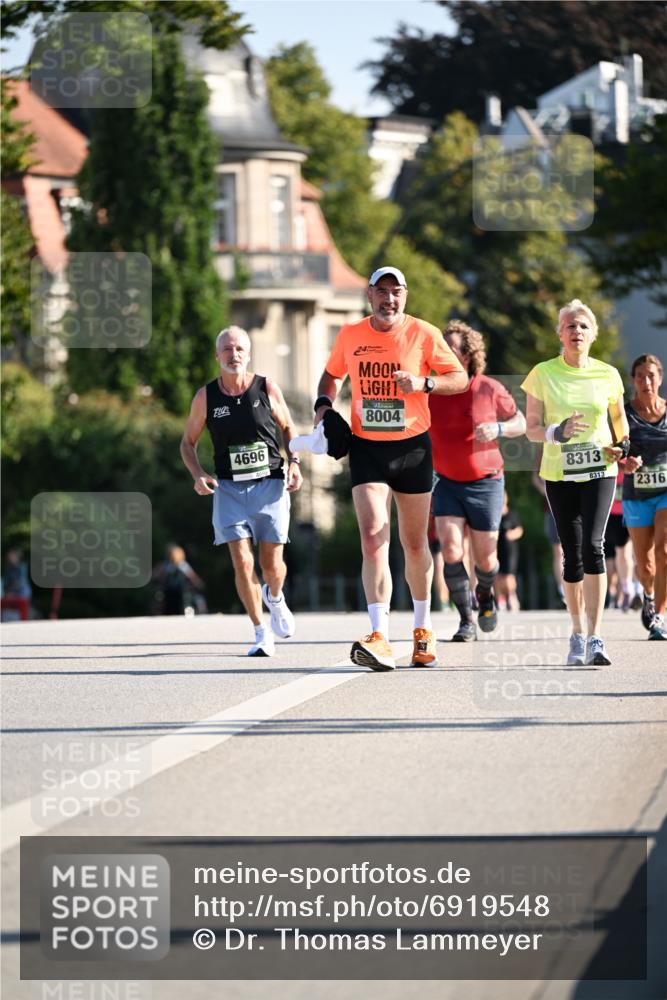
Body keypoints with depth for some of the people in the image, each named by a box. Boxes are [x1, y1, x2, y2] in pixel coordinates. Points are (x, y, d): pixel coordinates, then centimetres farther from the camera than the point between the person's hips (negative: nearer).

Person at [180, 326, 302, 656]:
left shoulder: (267, 389, -1)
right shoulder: (205, 397, -1)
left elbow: (287, 427, 13)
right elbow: (188, 442, 10)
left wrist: (294, 462, -3)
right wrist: (197, 474, -7)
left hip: (270, 484, 0)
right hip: (229, 489, 0)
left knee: (272, 563, 1)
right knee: (242, 563, -11)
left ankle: (274, 597, 37)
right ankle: (261, 634, 1)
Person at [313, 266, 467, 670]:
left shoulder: (423, 334, -4)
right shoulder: (350, 336, 3)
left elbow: (460, 378, 1)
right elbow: (332, 375, 21)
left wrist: (424, 383, -17)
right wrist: (324, 404, 2)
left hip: (413, 447, 0)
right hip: (366, 447, 0)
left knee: (414, 543, 10)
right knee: (373, 538, -15)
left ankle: (423, 628, 31)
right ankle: (380, 640, -24)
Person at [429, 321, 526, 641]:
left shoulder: (489, 389, -8)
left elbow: (520, 423, 3)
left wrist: (498, 429, -17)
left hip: (485, 482, -1)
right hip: (446, 482, 1)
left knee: (484, 557, 3)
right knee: (451, 549, -16)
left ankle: (486, 595, 38)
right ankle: (466, 621, -6)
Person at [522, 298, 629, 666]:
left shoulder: (607, 375, 3)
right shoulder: (543, 374, -1)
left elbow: (619, 417, 18)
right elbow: (532, 429, 0)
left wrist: (624, 444, -1)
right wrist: (558, 433, -20)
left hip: (599, 470, -1)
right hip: (559, 473, 1)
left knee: (593, 546, -17)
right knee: (572, 554, 4)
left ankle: (595, 637, -19)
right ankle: (577, 634, 20)